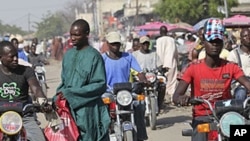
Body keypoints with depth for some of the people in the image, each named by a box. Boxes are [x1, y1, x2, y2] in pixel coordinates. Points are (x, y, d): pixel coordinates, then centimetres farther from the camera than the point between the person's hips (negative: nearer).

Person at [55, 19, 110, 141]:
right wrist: (56, 99, 3)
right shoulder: (68, 54, 14)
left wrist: (70, 94, -15)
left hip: (87, 112, -6)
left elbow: (100, 85, -13)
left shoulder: (94, 56, -8)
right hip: (68, 110, 6)